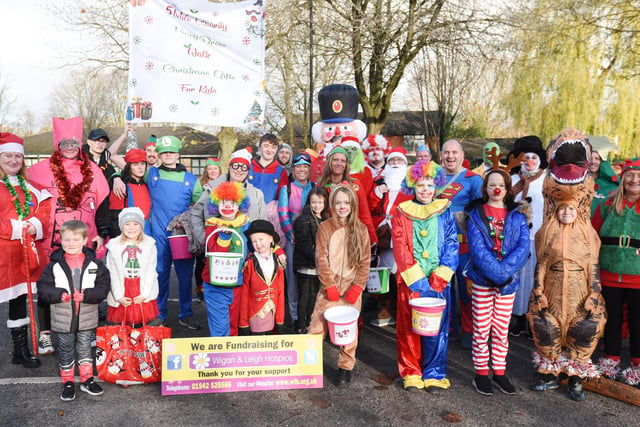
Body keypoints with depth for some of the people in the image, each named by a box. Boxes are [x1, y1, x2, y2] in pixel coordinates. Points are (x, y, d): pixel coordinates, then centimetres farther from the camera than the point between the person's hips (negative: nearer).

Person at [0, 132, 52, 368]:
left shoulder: (29, 186, 15)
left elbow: (45, 209, 7)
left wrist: (36, 226, -11)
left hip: (29, 250, 5)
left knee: (21, 297, 11)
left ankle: (21, 349, 19)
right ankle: (20, 349, 13)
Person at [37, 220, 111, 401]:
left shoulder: (95, 264, -5)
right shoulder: (54, 265, -5)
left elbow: (103, 287, -7)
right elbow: (42, 288, -3)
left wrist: (86, 295, -22)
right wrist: (59, 294, -20)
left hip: (87, 317, 0)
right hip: (62, 318, 0)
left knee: (85, 348, 14)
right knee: (65, 350, 13)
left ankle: (87, 380, 28)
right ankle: (68, 383, 27)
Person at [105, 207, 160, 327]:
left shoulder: (149, 245, 2)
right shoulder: (114, 246, 4)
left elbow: (151, 271, 0)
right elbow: (112, 274, 2)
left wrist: (144, 294, -7)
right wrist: (118, 296, -5)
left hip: (144, 296, 0)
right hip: (122, 296, 1)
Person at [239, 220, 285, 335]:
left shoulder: (278, 263, 4)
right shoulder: (249, 264, -6)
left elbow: (280, 292, 5)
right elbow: (244, 295, -5)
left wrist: (280, 320, 4)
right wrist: (243, 323, -5)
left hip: (272, 314, 3)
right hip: (254, 316, -3)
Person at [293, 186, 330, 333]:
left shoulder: (325, 220, 13)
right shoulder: (303, 220, -10)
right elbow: (304, 245, -17)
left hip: (318, 267, 7)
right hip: (306, 267, -7)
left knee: (314, 296, 14)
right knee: (304, 297, 1)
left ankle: (309, 324, 27)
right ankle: (301, 327, 12)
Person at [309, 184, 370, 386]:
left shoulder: (360, 229, 2)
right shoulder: (325, 227, -1)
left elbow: (365, 261, 0)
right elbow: (321, 259, -4)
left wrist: (357, 287, -9)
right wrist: (330, 286, -10)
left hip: (352, 288, 1)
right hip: (330, 287, -1)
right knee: (317, 326, -4)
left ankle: (346, 367, 22)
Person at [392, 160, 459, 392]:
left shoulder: (445, 212, 6)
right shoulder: (402, 213, 4)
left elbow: (452, 246, 0)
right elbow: (400, 249, -3)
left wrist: (438, 279, -10)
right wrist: (418, 281, -12)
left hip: (439, 281, 0)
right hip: (410, 281, 0)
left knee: (437, 327, 4)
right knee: (409, 328, 5)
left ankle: (434, 374, 18)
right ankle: (411, 373, 19)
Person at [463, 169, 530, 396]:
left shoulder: (517, 215, 6)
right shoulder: (476, 213, -1)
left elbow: (523, 247, -5)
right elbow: (477, 247, -12)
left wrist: (506, 270, -19)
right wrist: (497, 272, -21)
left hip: (509, 281, 2)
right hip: (482, 280, -2)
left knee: (501, 330, 11)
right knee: (481, 330, 5)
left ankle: (499, 372, 23)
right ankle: (481, 373, 17)